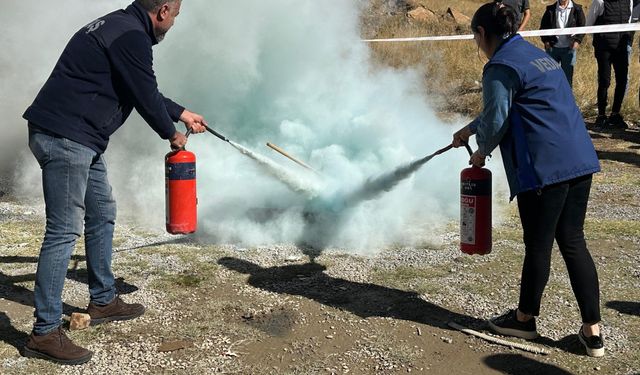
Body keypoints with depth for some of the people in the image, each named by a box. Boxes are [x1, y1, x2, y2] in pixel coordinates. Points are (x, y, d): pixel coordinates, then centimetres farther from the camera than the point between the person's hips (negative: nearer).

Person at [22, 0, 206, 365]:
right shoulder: (131, 37, -14)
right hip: (65, 138, -11)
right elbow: (145, 96, -11)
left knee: (103, 214, 18)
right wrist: (172, 134, 7)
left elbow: (145, 90, 29)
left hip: (81, 140, 11)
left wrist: (182, 113, 36)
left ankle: (103, 301, 30)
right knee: (64, 231, -9)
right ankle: (45, 334, -2)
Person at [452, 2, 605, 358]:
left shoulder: (501, 66, -8)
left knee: (538, 245, 7)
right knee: (573, 241, 12)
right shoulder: (537, 55, 22)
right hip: (579, 160, 9)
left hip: (544, 168, -9)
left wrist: (481, 152, 10)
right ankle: (592, 331, 16)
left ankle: (525, 318, 27)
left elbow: (496, 122, -11)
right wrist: (470, 129, 44)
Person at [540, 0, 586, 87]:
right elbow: (543, 26, 10)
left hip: (569, 48, -1)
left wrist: (577, 41, -7)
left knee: (567, 75, 5)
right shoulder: (550, 9, 4)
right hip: (552, 47, 1)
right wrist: (545, 40, -4)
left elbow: (582, 27, 6)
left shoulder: (577, 9, 2)